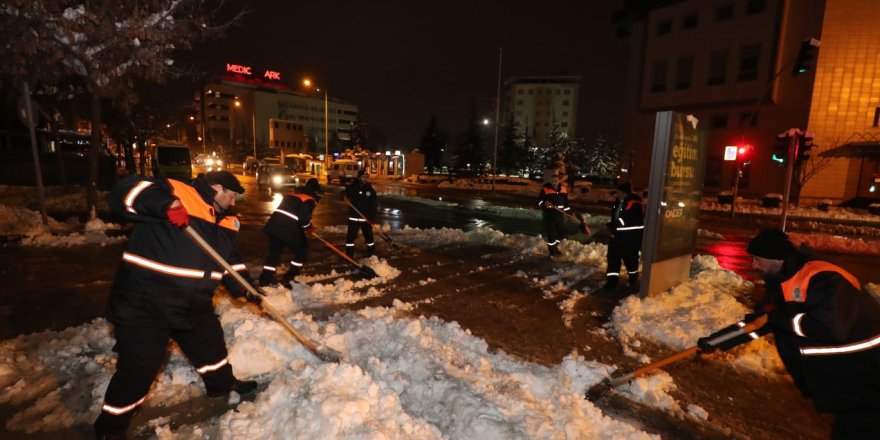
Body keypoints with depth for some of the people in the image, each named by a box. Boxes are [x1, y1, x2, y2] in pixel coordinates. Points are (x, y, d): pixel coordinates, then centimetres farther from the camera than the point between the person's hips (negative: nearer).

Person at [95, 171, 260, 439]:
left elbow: (231, 259, 15)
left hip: (194, 306, 8)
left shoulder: (225, 223, 7)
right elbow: (124, 192, -27)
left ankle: (222, 384, 48)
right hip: (144, 303, -7)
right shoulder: (179, 194, -18)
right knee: (137, 370, 4)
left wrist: (244, 287, 5)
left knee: (211, 346, 22)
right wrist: (166, 204, -43)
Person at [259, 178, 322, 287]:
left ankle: (265, 278, 16)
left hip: (274, 225, 7)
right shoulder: (310, 200, -2)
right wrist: (308, 226, 7)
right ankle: (289, 277, 12)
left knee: (274, 252, 18)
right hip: (290, 229, -7)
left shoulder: (291, 193, 23)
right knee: (301, 251, 12)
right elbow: (304, 218, -14)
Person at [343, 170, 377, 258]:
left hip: (366, 218, 0)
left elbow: (373, 205, -1)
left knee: (369, 235, 9)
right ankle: (349, 255, 12)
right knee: (350, 236, 1)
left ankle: (372, 254, 25)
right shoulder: (351, 187, -2)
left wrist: (373, 218, -8)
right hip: (353, 217, 0)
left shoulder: (370, 189, -1)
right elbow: (344, 194, 13)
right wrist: (344, 196, -13)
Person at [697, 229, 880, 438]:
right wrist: (717, 340, 0)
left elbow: (830, 327, -33)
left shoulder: (822, 278, -26)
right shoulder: (779, 282, 1)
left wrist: (778, 318, -22)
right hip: (835, 359, 9)